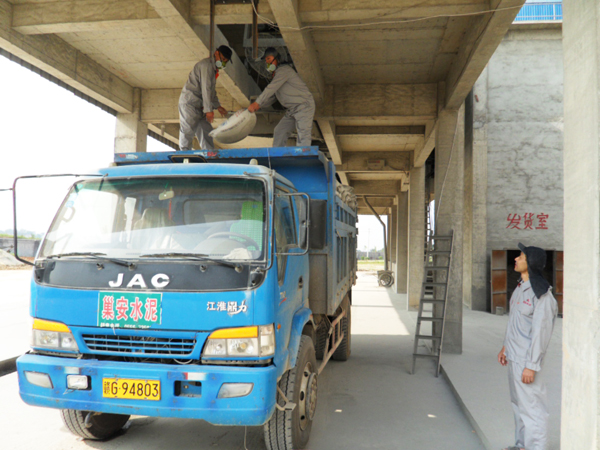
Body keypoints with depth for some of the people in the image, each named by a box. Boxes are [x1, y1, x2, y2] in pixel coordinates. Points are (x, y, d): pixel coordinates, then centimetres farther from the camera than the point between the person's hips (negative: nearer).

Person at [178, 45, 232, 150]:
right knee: (188, 132, -8)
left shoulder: (213, 68, 19)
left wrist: (217, 106, 15)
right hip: (189, 103, -10)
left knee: (206, 131, 7)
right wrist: (208, 110, -25)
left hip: (199, 105, 10)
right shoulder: (207, 65, -13)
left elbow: (212, 90, 25)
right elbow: (205, 88, -21)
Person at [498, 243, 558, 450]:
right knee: (518, 402, 20)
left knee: (531, 406, -2)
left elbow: (540, 332, -22)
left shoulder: (541, 295, -21)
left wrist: (531, 365, -21)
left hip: (526, 359, -10)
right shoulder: (521, 287, 8)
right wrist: (506, 347, 21)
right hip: (514, 356, 10)